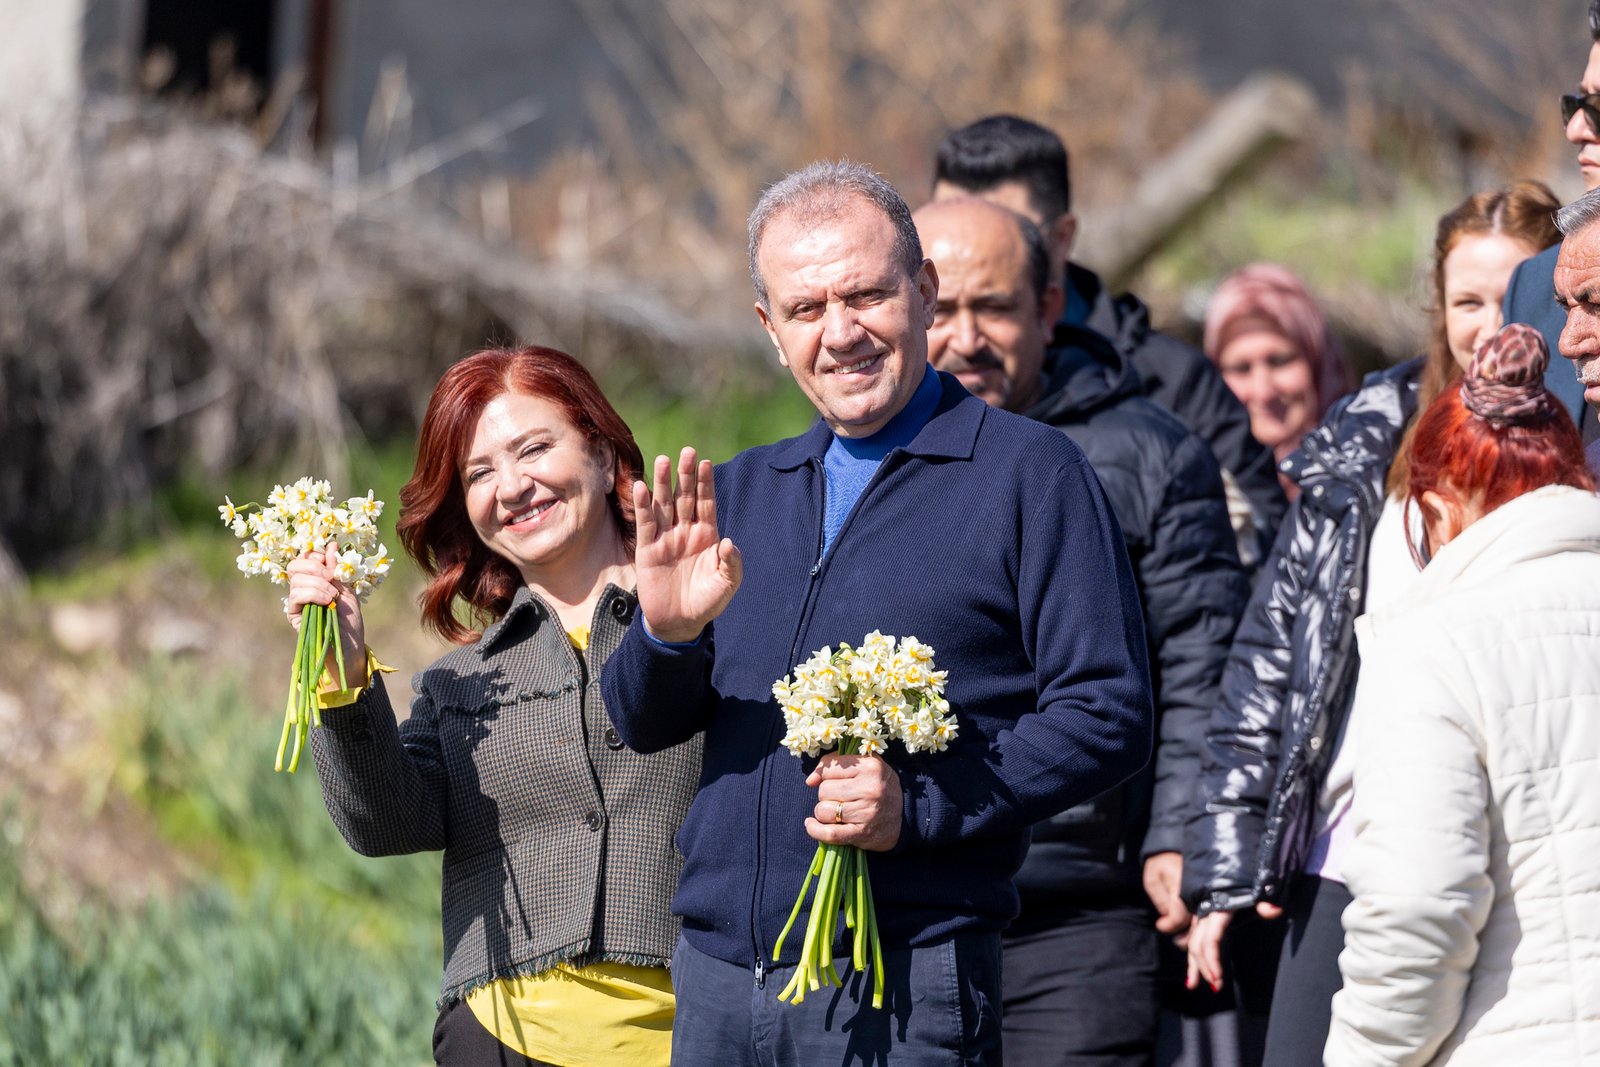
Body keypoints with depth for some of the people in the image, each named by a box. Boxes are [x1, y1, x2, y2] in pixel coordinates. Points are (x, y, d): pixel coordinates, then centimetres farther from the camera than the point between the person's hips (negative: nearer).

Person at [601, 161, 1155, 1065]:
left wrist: (920, 810, -17)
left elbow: (1111, 714, -7)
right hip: (716, 979, 5)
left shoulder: (1030, 474, -1)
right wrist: (667, 631, -9)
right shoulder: (740, 493, 17)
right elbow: (645, 724, 13)